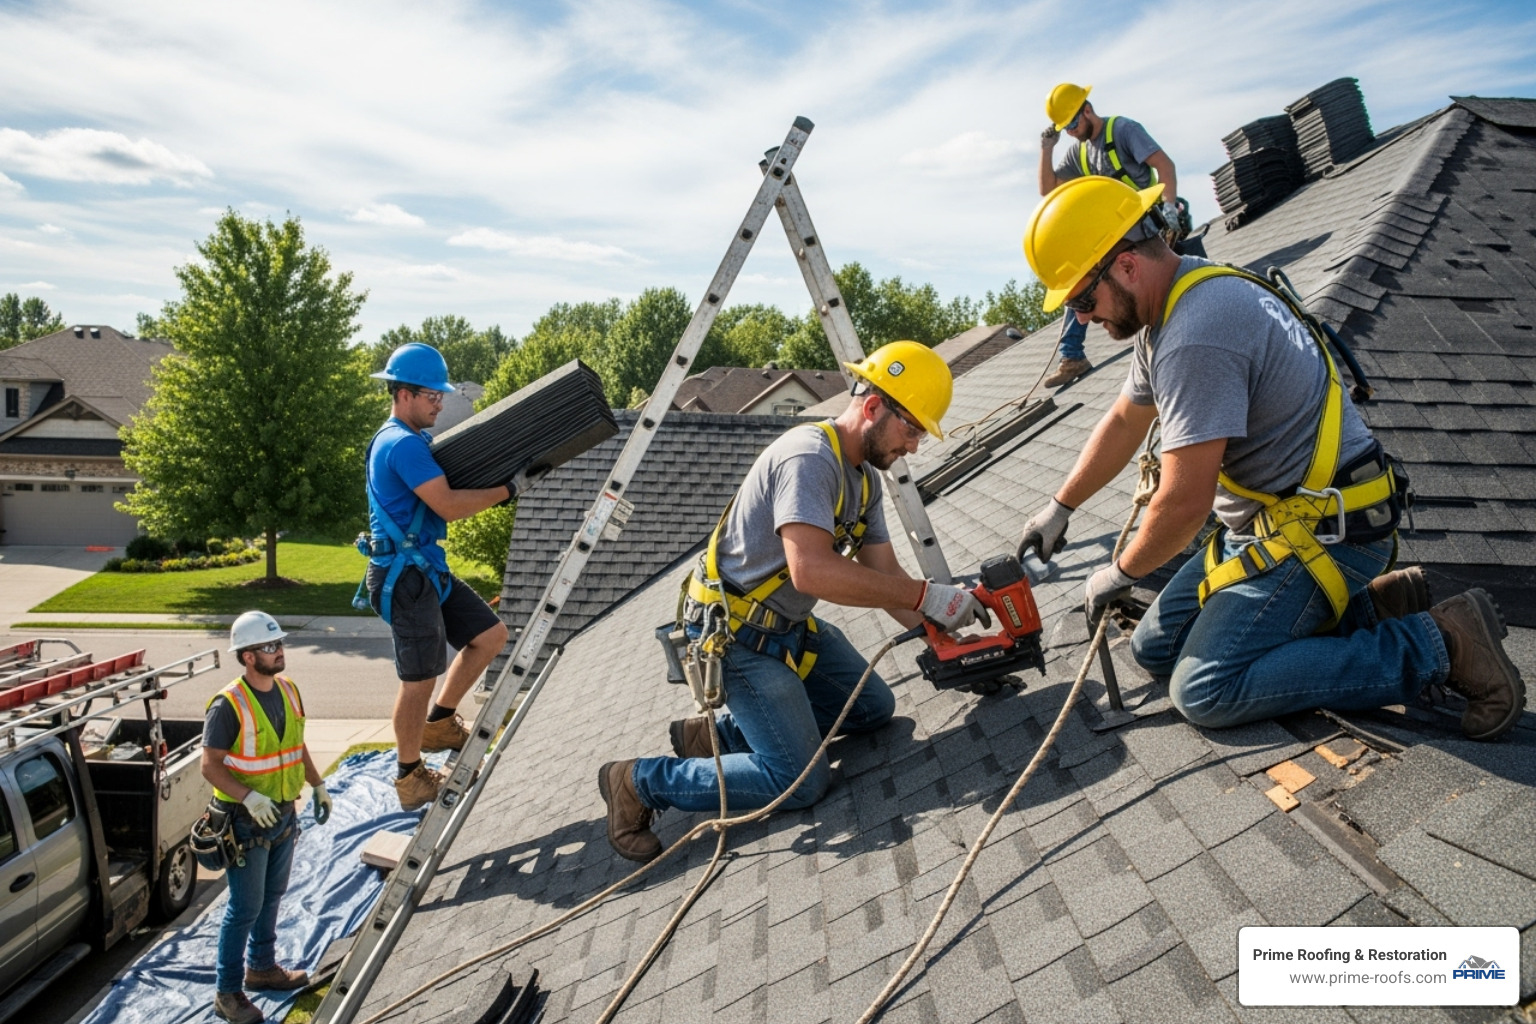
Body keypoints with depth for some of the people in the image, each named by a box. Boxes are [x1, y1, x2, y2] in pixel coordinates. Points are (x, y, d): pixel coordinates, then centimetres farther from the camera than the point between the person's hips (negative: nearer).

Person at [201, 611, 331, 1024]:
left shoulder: (288, 690, 1)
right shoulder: (229, 705, -21)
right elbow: (210, 765, -20)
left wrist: (318, 784, 7)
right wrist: (250, 797, -31)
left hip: (283, 814, 7)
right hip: (246, 821, -7)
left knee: (272, 897, 21)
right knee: (245, 908, 2)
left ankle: (262, 967, 39)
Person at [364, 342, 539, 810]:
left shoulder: (413, 440, 14)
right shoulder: (403, 444, -18)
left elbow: (450, 486, 19)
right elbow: (449, 506, -23)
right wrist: (508, 489, -15)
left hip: (428, 569, 10)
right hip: (404, 575, -10)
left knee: (490, 634, 10)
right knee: (420, 678, 0)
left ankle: (439, 721, 24)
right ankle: (410, 778, 18)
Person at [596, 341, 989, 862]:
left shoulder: (864, 477, 6)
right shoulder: (808, 458, -25)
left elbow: (884, 574, 5)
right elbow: (811, 572, -37)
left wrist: (943, 635, -7)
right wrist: (925, 595, -32)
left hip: (790, 625, 10)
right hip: (737, 635, -10)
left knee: (874, 708, 15)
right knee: (801, 781, -9)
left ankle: (719, 729, 16)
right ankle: (639, 782, 3)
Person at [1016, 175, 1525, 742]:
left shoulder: (1195, 337, -27)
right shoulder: (1168, 308, 6)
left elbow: (1184, 503, -25)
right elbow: (1125, 422, 19)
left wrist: (1120, 573, -7)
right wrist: (1059, 508, 20)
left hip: (1325, 530, -10)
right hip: (1271, 521, 10)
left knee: (1203, 690, -17)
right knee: (1156, 648, 8)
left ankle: (1438, 643, -7)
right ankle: (1369, 604, 11)